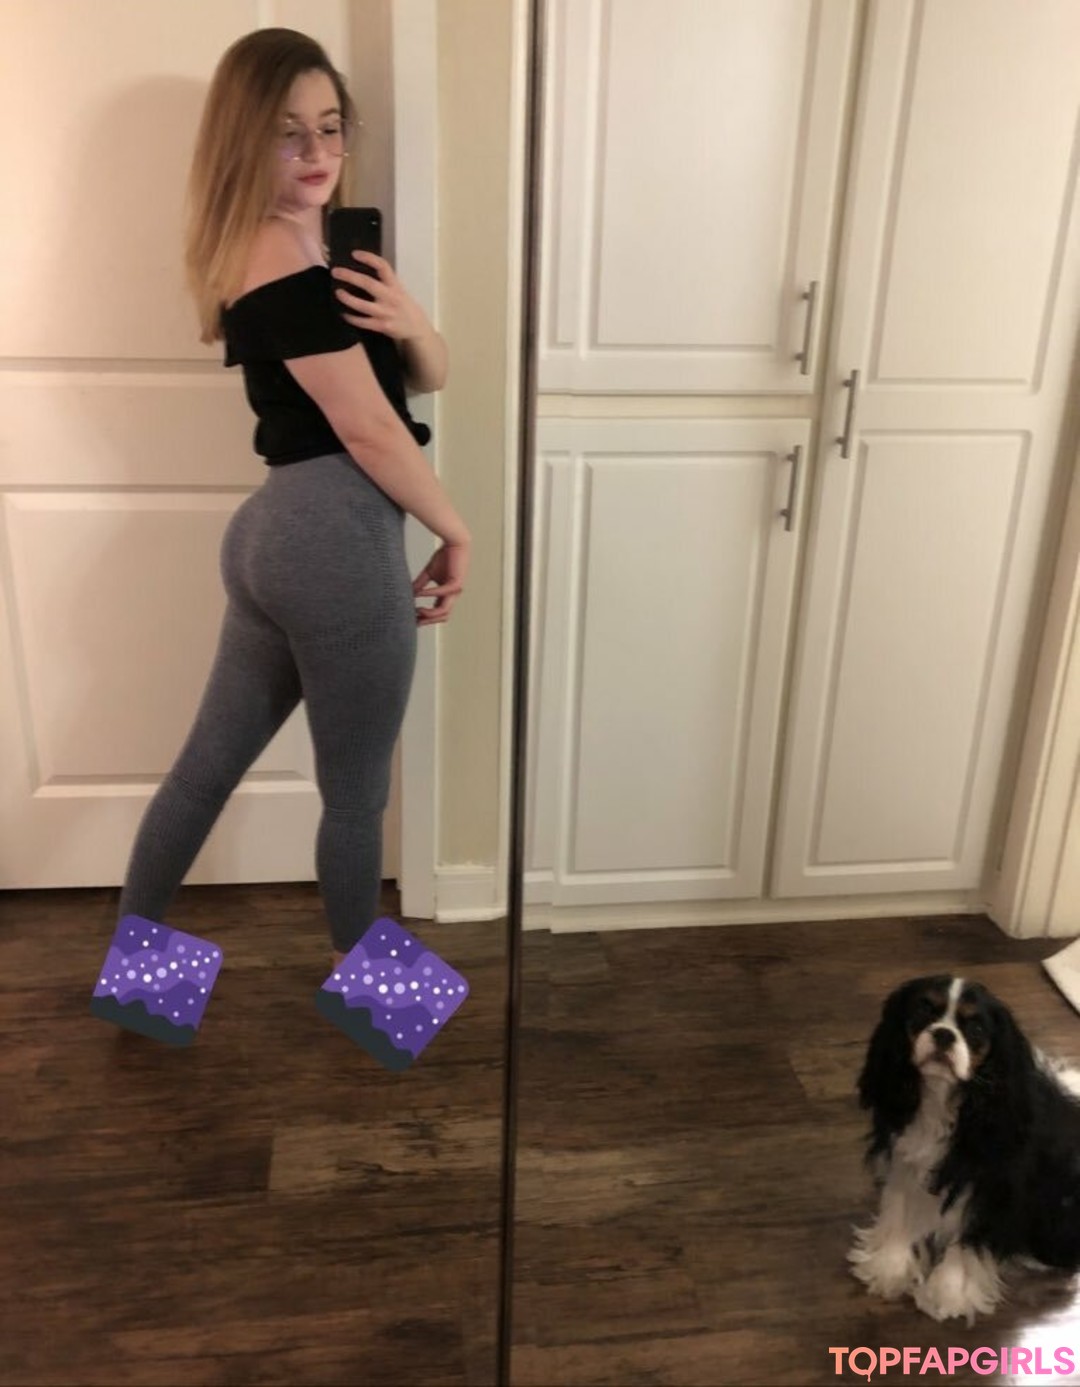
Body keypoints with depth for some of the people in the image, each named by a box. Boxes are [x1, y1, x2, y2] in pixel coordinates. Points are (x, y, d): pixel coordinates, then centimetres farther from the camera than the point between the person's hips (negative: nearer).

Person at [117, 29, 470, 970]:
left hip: (278, 533, 10)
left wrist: (409, 321, -9)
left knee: (208, 764, 19)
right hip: (337, 537, -10)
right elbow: (369, 428, -15)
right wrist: (456, 533, -4)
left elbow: (433, 378, 13)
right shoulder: (284, 266, -15)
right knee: (358, 795, 9)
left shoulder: (318, 247, 17)